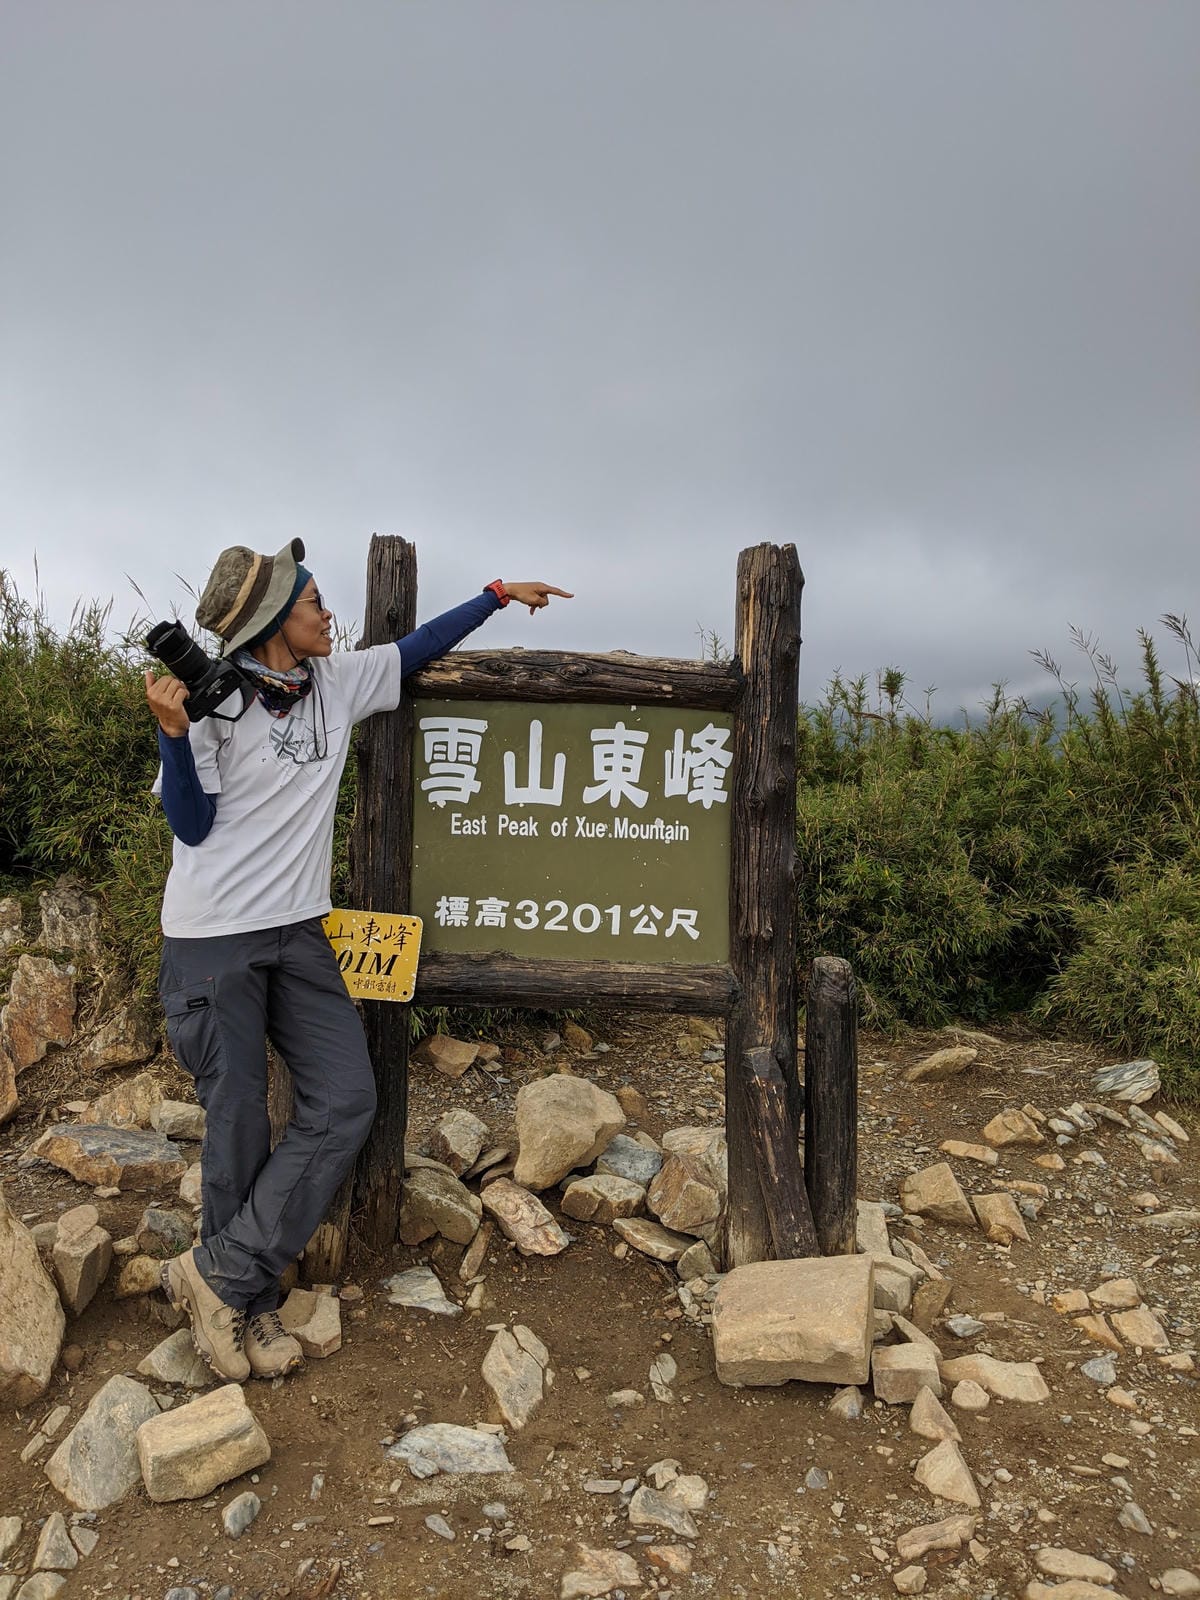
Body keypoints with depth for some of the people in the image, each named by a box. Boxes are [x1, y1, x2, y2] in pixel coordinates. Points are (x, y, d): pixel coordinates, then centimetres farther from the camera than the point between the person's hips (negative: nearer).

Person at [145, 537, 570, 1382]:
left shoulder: (339, 681, 4)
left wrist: (499, 594, 19)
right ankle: (250, 1306, 22)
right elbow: (192, 825, -8)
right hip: (212, 940, -6)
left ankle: (220, 1274, 11)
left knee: (346, 1102, -1)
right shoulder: (213, 700, -10)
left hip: (297, 933, 6)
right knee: (239, 1121, 2)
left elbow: (416, 649, 18)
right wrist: (174, 733, -23)